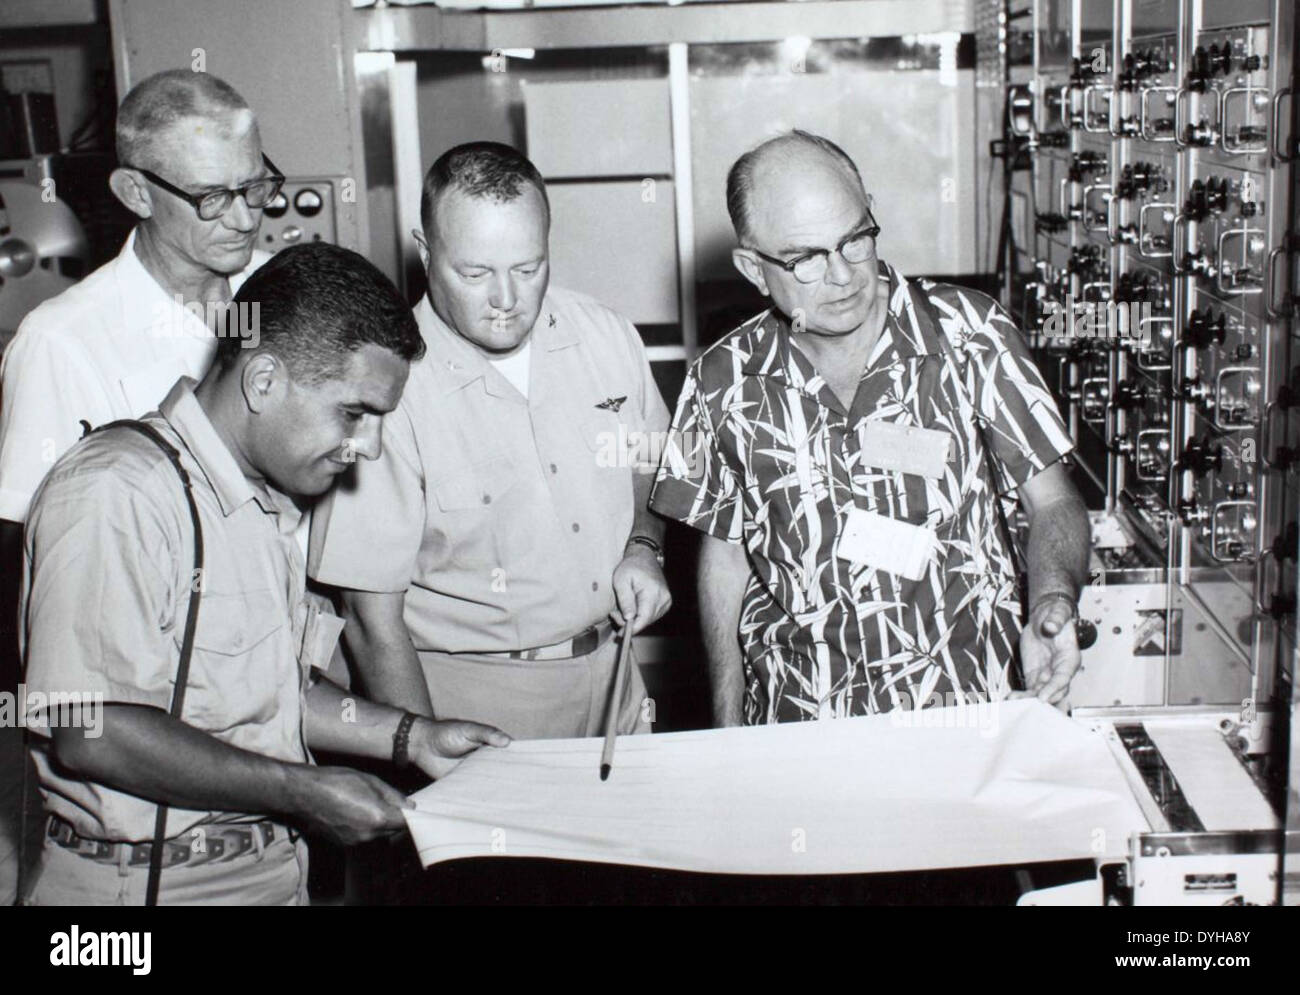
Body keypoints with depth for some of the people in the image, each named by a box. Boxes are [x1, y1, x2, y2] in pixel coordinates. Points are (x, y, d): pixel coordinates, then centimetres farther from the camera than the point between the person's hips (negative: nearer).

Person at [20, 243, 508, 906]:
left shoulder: (265, 500, 12)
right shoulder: (117, 491, -19)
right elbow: (92, 734, -24)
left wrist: (409, 737, 7)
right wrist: (300, 791, -20)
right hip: (149, 882, -8)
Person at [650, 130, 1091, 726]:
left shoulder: (968, 334, -3)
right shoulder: (724, 383, 0)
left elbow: (1052, 501, 3)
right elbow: (724, 556, 9)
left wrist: (1053, 605, -18)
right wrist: (730, 741, 5)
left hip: (964, 707, -1)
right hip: (796, 725, 1)